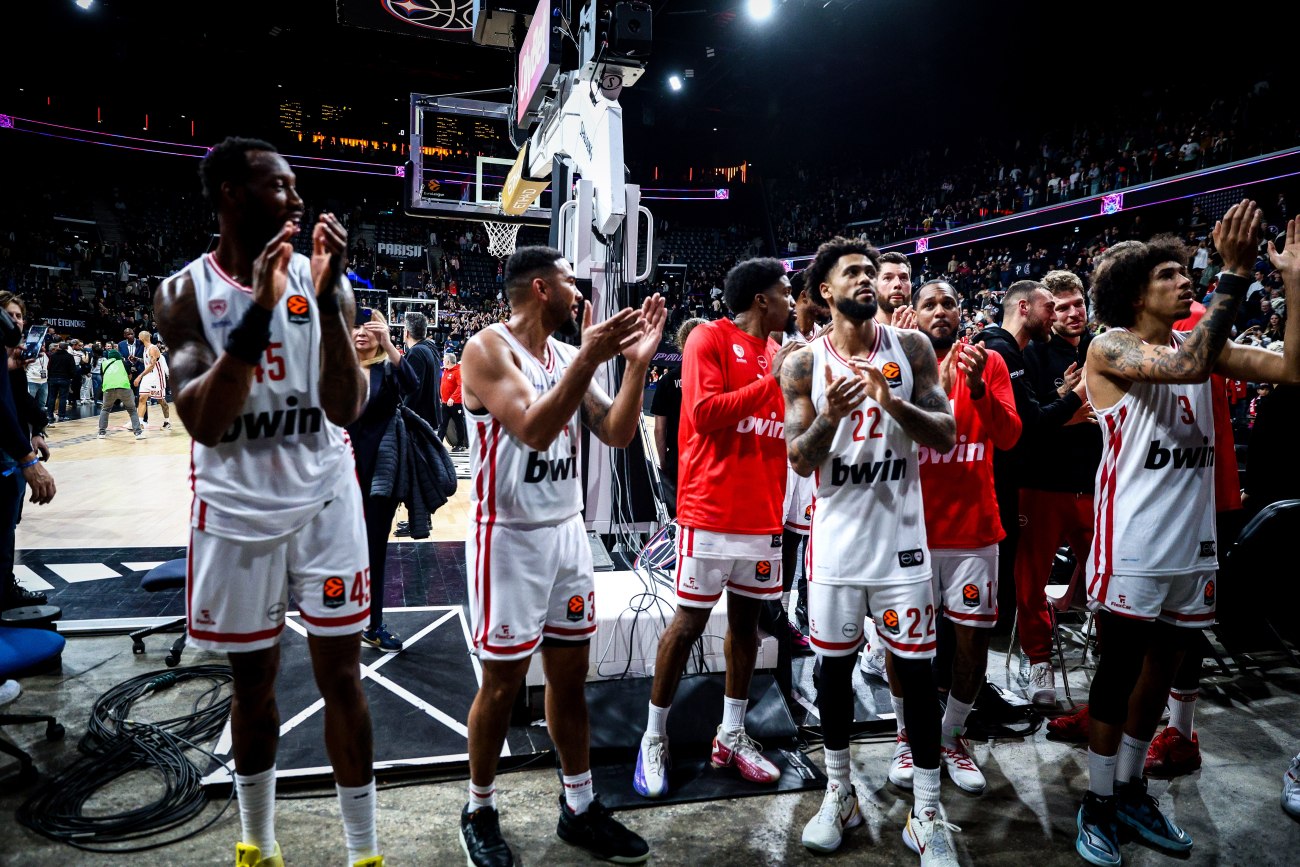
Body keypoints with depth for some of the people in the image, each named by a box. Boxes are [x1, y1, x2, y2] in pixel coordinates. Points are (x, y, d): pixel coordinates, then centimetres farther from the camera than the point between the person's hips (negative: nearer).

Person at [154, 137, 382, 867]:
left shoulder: (324, 280, -3)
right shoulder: (184, 293, -4)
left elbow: (347, 409, -12)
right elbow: (203, 424, -16)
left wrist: (325, 296, -22)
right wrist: (258, 310, -25)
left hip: (324, 501, 0)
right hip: (237, 510, 0)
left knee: (342, 675, 4)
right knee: (254, 679, 14)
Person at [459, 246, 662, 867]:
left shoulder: (567, 354, 9)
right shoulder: (488, 348, -12)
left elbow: (616, 433, 3)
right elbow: (533, 430, -26)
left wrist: (637, 362, -7)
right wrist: (589, 359, -29)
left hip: (568, 530, 7)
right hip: (510, 536, -7)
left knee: (570, 673, 14)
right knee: (503, 682, 5)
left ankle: (580, 807, 28)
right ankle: (479, 812, 26)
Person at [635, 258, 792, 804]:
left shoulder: (776, 352, 14)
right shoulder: (710, 339, -6)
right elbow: (704, 414, -18)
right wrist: (772, 380, -16)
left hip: (763, 514, 7)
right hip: (711, 512, -7)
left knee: (747, 619, 12)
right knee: (689, 622, 0)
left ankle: (732, 736, 26)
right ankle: (654, 738, 17)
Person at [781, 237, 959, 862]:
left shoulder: (911, 348, 0)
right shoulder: (804, 363, -2)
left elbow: (947, 437, -3)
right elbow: (800, 461, -5)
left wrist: (895, 405, -21)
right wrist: (830, 417, -24)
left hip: (900, 534, 0)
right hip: (836, 537, 0)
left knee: (915, 670, 4)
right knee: (835, 666, 11)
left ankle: (927, 815, 20)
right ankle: (839, 795, 30)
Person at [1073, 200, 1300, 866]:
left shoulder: (1201, 341, 10)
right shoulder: (1110, 348, -9)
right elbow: (1187, 367, -27)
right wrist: (1234, 274, -23)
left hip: (1191, 543, 7)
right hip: (1133, 547, -6)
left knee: (1160, 671, 16)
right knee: (1119, 673, 4)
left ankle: (1129, 790, 33)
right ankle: (1097, 804, 20)